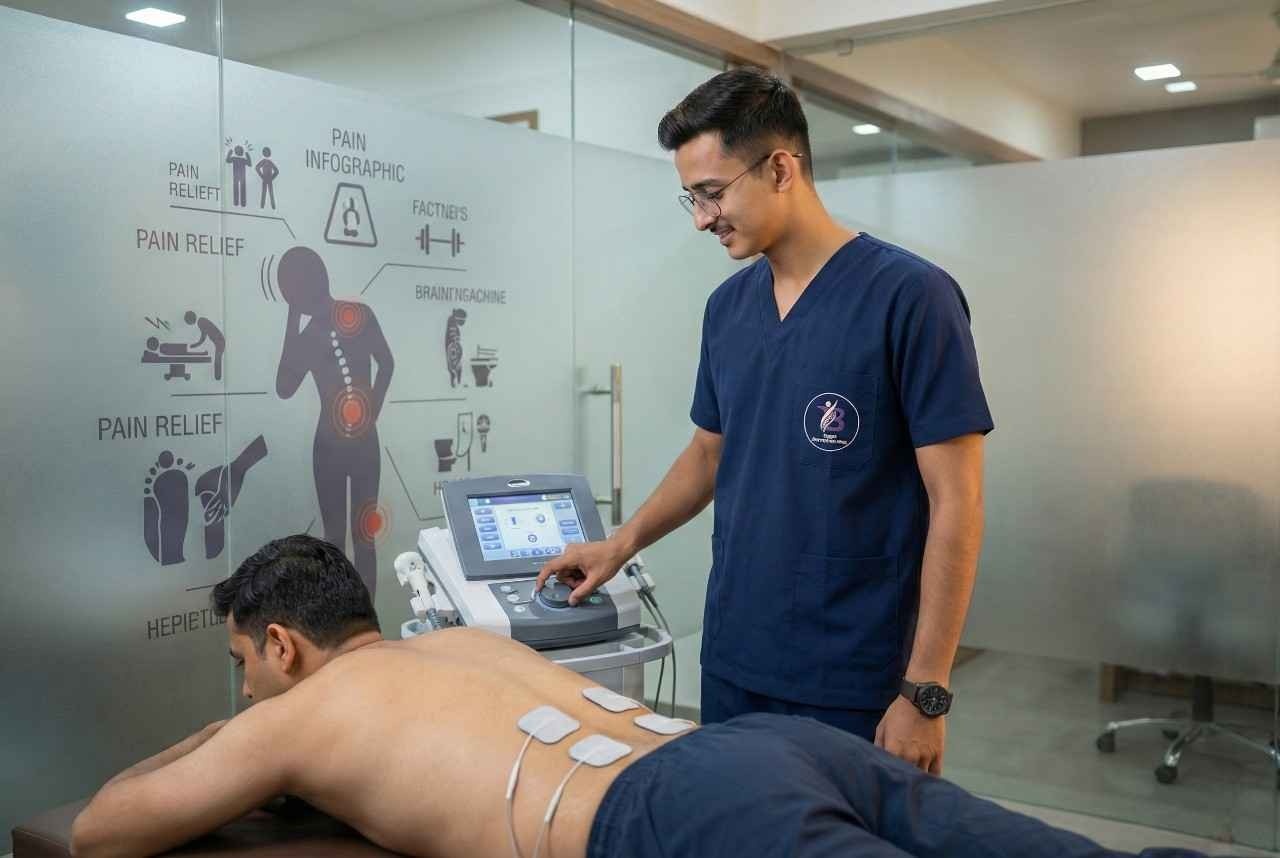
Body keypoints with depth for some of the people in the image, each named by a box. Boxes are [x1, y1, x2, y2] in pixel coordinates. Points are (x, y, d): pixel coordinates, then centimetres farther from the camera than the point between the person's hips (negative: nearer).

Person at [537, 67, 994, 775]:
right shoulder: (728, 306, 6)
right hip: (732, 662, 6)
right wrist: (623, 543, 11)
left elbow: (955, 504, -13)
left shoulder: (908, 296, -13)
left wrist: (924, 691, -14)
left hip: (852, 684, -5)